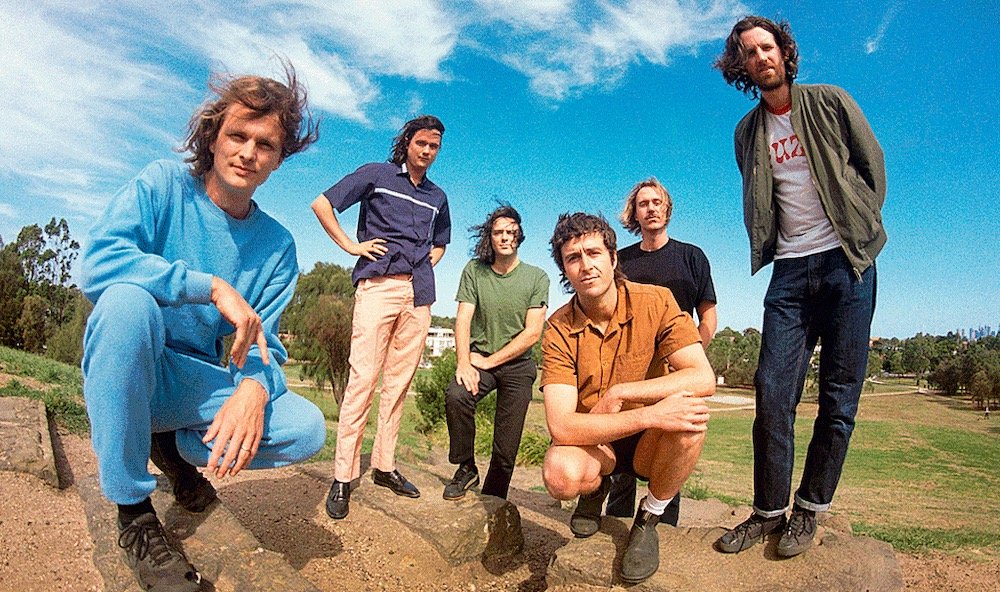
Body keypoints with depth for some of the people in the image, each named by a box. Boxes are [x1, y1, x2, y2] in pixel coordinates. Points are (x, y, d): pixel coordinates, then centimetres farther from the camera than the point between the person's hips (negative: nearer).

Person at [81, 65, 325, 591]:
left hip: (195, 380, 2)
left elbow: (262, 341, -8)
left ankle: (176, 445, 10)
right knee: (128, 299, -36)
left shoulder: (276, 244, -2)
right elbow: (97, 264, -25)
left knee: (306, 430, -20)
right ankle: (132, 510, -20)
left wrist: (255, 387, -31)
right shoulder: (163, 184, -9)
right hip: (119, 372, -2)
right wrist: (212, 286, -31)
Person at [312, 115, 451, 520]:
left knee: (399, 383, 7)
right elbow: (322, 204, 5)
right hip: (378, 285, -5)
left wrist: (427, 266, 16)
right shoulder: (377, 174, 8)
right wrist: (351, 245, -3)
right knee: (362, 379, -9)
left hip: (419, 295, 5)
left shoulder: (437, 197, 22)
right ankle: (343, 477, -2)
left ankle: (384, 466, 17)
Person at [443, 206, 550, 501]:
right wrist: (463, 363, -21)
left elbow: (532, 332, -9)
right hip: (479, 358, 1)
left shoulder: (537, 278, -4)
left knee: (506, 449, -3)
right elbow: (463, 320, -5)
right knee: (456, 396, -30)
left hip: (518, 364, -1)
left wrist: (489, 361, -13)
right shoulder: (474, 270, 1)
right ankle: (466, 468, -6)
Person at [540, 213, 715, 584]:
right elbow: (560, 426, -25)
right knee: (560, 475, -34)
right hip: (592, 444, 0)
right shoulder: (559, 329, -15)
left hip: (652, 445, 1)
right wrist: (649, 415, -36)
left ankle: (648, 519, -4)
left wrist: (618, 394, -26)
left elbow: (703, 379, -24)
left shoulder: (655, 302, -14)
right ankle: (596, 488, 9)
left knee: (690, 405, -32)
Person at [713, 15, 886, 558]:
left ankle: (809, 511, 12)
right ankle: (769, 510, 6)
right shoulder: (748, 133, 12)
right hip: (790, 269, 2)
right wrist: (767, 247, 7)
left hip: (847, 261, -2)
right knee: (772, 390, -6)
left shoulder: (830, 102, 6)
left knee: (839, 393, 0)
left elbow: (873, 166, 8)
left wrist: (862, 228, 2)